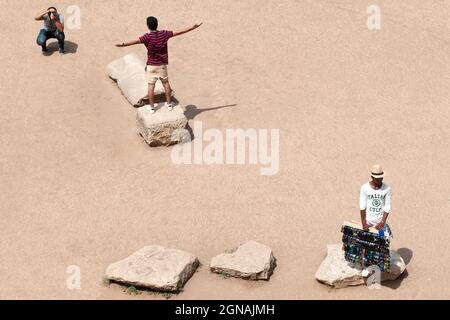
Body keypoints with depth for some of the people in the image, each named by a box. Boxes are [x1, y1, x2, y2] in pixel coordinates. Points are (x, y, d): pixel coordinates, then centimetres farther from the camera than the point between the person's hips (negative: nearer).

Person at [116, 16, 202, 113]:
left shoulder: (148, 37, -18)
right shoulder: (164, 34, -9)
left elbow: (137, 41, -36)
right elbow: (179, 32, -4)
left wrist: (123, 44, -50)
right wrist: (193, 28, 3)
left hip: (151, 65, -3)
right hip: (162, 64, 3)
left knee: (151, 85, 7)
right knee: (166, 83, 19)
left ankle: (152, 107, 13)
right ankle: (169, 104, 26)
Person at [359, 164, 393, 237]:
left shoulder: (386, 189, -5)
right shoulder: (365, 188, -8)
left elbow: (387, 207, -2)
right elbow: (362, 207, -5)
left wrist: (382, 222, -10)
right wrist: (364, 223, -8)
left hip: (380, 221, 1)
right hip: (367, 221, -1)